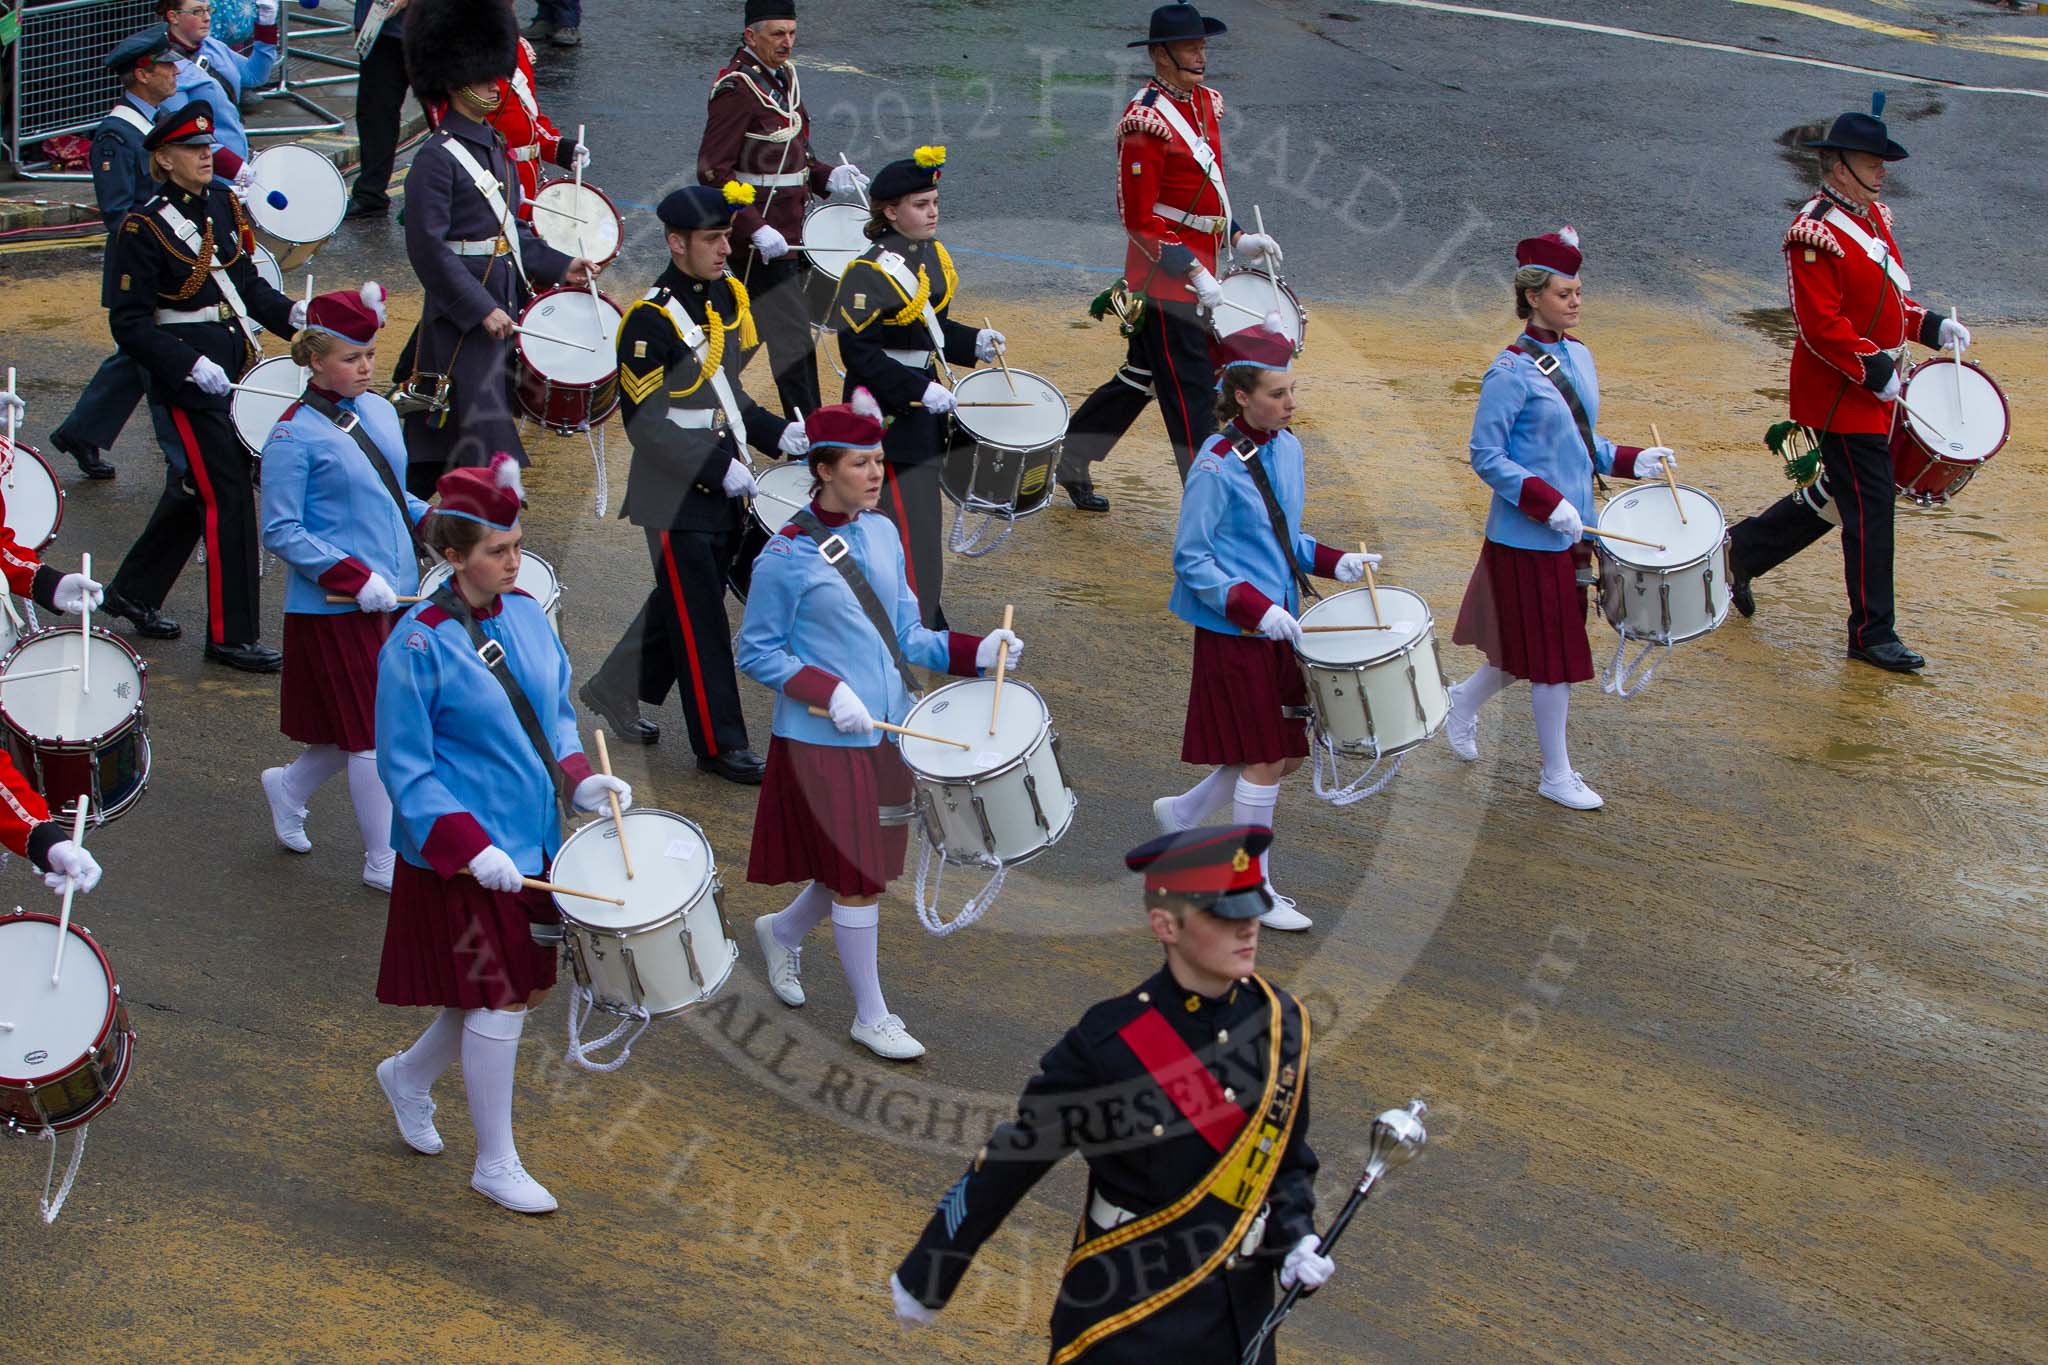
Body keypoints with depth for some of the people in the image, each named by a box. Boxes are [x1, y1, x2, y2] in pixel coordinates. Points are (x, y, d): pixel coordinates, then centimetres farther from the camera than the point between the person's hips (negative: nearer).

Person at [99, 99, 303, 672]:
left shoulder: (223, 205, 8)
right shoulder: (144, 229, -13)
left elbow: (246, 282, 16)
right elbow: (129, 325, -13)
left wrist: (289, 314, -2)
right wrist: (190, 364, -22)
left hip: (232, 367, 8)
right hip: (186, 382, -8)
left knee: (194, 490, 18)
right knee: (227, 495, -7)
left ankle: (133, 592, 37)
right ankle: (231, 635, 1)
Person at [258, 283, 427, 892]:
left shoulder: (378, 412, 8)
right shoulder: (294, 436, -14)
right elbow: (281, 533, -14)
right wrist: (356, 578, -20)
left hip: (396, 594, 7)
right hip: (335, 608, -7)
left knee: (365, 728, 15)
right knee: (374, 734, 0)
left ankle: (288, 786, 40)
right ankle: (383, 862, 13)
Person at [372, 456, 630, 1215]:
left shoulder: (525, 616, 2)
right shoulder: (416, 647, -18)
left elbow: (556, 712, 15)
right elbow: (405, 769, -15)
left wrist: (578, 778, -4)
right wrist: (470, 847, -23)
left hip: (531, 841, 7)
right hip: (459, 855, -7)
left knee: (531, 986, 16)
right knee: (499, 1000, -1)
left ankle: (410, 1076, 40)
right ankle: (495, 1166, 14)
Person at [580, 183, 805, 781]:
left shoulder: (728, 296, 6)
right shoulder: (650, 319, -18)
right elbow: (644, 424, -19)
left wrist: (777, 432, 3)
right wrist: (718, 470, -22)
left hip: (724, 490, 8)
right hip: (677, 497, -8)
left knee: (680, 603, 19)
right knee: (700, 624, 0)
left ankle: (614, 692, 36)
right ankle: (720, 745, 9)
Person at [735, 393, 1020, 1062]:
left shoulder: (881, 534, 6)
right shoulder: (787, 555, -14)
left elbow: (905, 634, 11)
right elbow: (756, 653, -8)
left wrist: (974, 650, -5)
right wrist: (829, 692, -22)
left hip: (888, 731, 7)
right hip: (826, 743, -7)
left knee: (866, 869, 16)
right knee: (859, 879, 0)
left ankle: (781, 931, 43)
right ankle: (871, 1016, 14)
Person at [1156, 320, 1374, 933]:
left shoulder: (1287, 449, 5)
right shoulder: (1216, 467, -19)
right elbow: (1191, 559, -16)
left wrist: (1333, 561, 1)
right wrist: (1255, 607, -24)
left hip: (1278, 624, 8)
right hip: (1234, 633, -8)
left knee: (1286, 752, 14)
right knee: (1265, 760, 0)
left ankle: (1181, 813, 34)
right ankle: (1255, 893, 13)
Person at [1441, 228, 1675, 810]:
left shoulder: (1578, 357, 8)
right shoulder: (1510, 373, -17)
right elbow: (1486, 456, -16)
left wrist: (1633, 460, 4)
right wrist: (1548, 503, -24)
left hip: (1572, 528, 8)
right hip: (1530, 537, -8)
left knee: (1531, 649, 17)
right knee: (1554, 656, 1)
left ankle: (1465, 699, 42)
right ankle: (1557, 774, 14)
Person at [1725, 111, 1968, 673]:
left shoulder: (1872, 214, 11)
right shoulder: (1816, 233, -19)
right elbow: (1822, 324, -23)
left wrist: (1932, 326, 6)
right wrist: (1875, 370, -24)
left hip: (1876, 391, 10)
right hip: (1843, 394, -9)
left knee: (1840, 492, 19)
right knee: (1870, 509, -5)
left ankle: (1744, 548, 35)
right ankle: (1872, 634, 5)